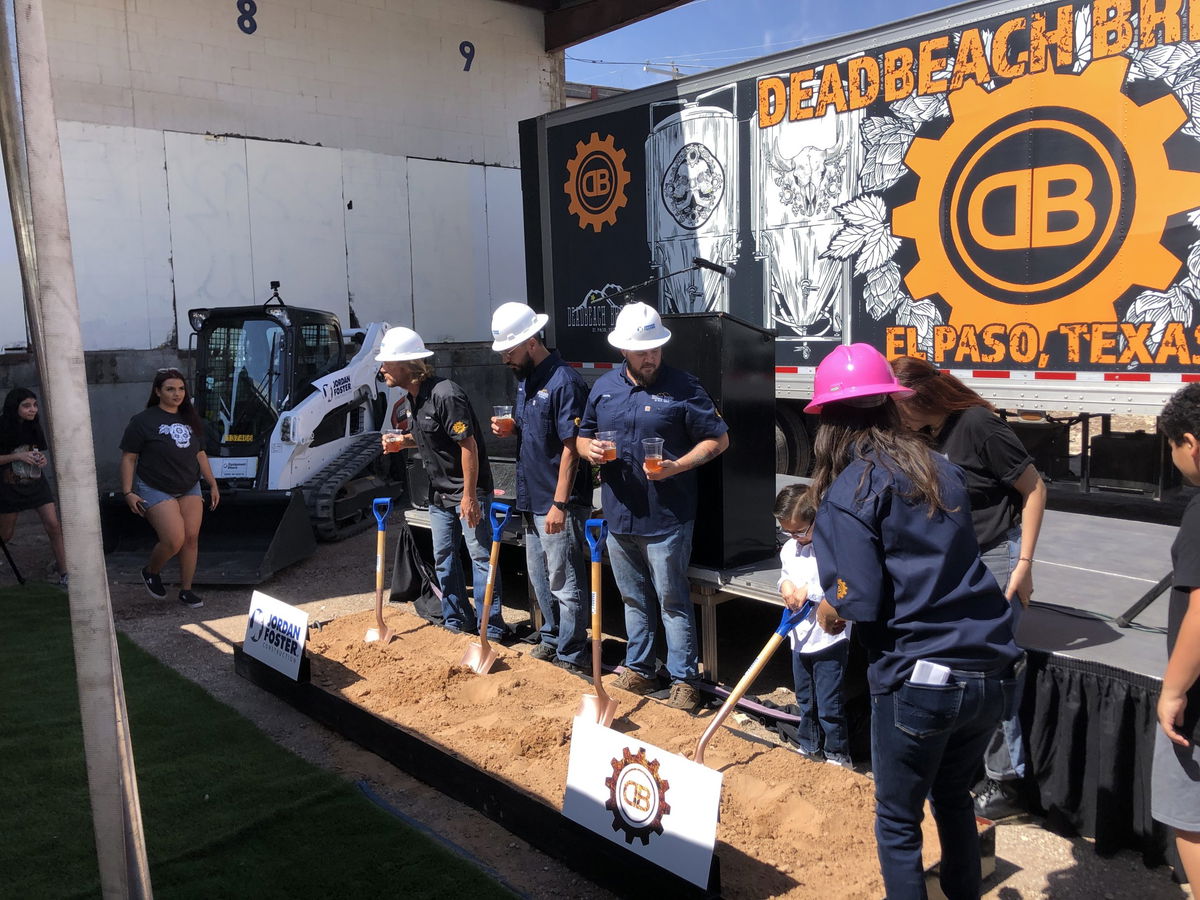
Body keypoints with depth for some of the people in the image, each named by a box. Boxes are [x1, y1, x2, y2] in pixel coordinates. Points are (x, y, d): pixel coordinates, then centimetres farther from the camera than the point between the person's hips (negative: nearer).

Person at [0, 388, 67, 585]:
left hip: (36, 485, 3)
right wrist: (18, 456, -22)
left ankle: (62, 572, -3)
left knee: (54, 526, -10)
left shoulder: (35, 428, 2)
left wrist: (43, 459, -5)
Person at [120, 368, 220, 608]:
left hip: (189, 489, 6)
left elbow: (200, 455, 17)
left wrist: (213, 484, 13)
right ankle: (151, 572, 16)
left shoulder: (190, 420, 11)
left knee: (191, 538, 0)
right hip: (155, 490, -6)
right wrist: (128, 492, -14)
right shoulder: (143, 421, -8)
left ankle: (186, 590, 12)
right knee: (174, 540, -15)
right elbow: (128, 458, -8)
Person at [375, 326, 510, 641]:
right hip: (439, 492, 10)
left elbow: (468, 444, -23)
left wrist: (469, 496, -24)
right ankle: (457, 621, 27)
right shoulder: (413, 399, 7)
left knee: (480, 556, -4)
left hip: (468, 489, -9)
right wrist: (402, 440, 0)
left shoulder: (445, 394, -22)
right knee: (443, 557, 14)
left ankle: (491, 629, 3)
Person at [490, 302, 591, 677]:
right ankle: (551, 639, 36)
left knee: (564, 582, 1)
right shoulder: (525, 379, 10)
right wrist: (507, 427, 0)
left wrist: (559, 504, -22)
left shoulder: (564, 382, -18)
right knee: (539, 577, 20)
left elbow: (571, 448, -21)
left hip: (559, 504, -9)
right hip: (532, 498, 9)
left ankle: (571, 657, 13)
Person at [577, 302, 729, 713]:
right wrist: (590, 449, -6)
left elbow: (718, 439, -6)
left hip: (665, 519, -5)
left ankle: (684, 680, 14)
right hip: (618, 517, 5)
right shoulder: (604, 388, 8)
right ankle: (639, 670, 32)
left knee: (673, 602, 3)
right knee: (634, 600, 18)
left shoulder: (683, 387, -8)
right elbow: (583, 437, 18)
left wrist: (676, 467, -19)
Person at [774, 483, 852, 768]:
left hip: (829, 639, -7)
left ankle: (837, 755, 18)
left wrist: (809, 591, -23)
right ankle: (810, 747, 36)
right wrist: (785, 585, -3)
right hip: (800, 637, 7)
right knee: (805, 700, 20)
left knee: (828, 704, 1)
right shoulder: (789, 548, 5)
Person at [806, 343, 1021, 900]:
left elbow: (859, 600, -18)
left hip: (919, 681, -7)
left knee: (898, 822, 15)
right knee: (953, 796, 30)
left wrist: (829, 610, 5)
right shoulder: (941, 470, 9)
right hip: (994, 673, 7)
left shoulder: (849, 490, -10)